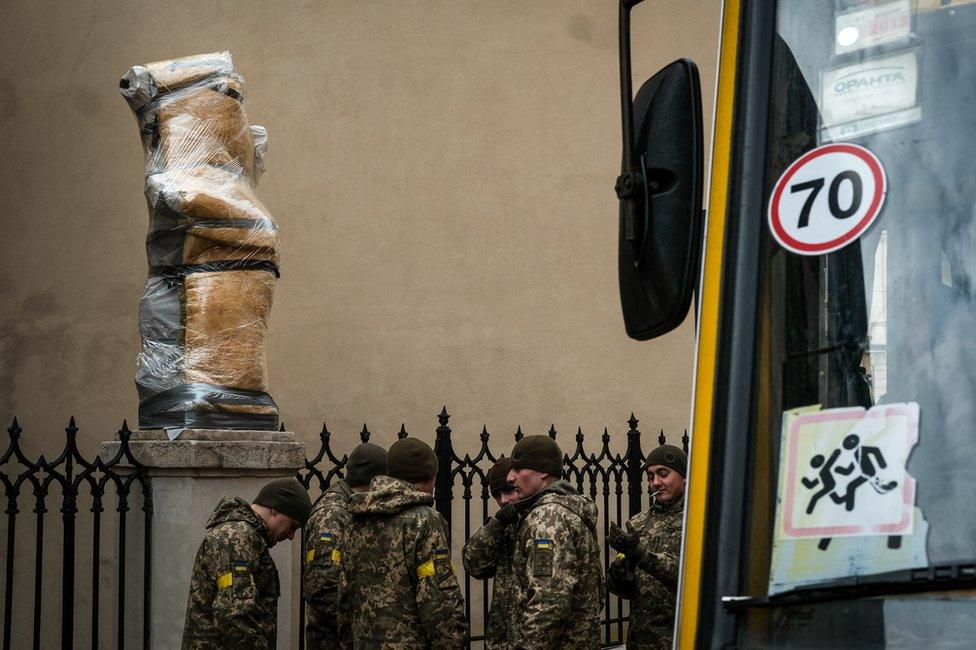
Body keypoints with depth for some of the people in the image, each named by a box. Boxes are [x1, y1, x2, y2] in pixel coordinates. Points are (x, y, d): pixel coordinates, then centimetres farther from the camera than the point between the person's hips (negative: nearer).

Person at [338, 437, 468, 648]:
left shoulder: (356, 522, 9)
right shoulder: (424, 521, -13)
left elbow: (344, 589, 14)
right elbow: (441, 600, -18)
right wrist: (454, 643, -11)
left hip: (363, 642, 7)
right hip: (411, 643, -7)